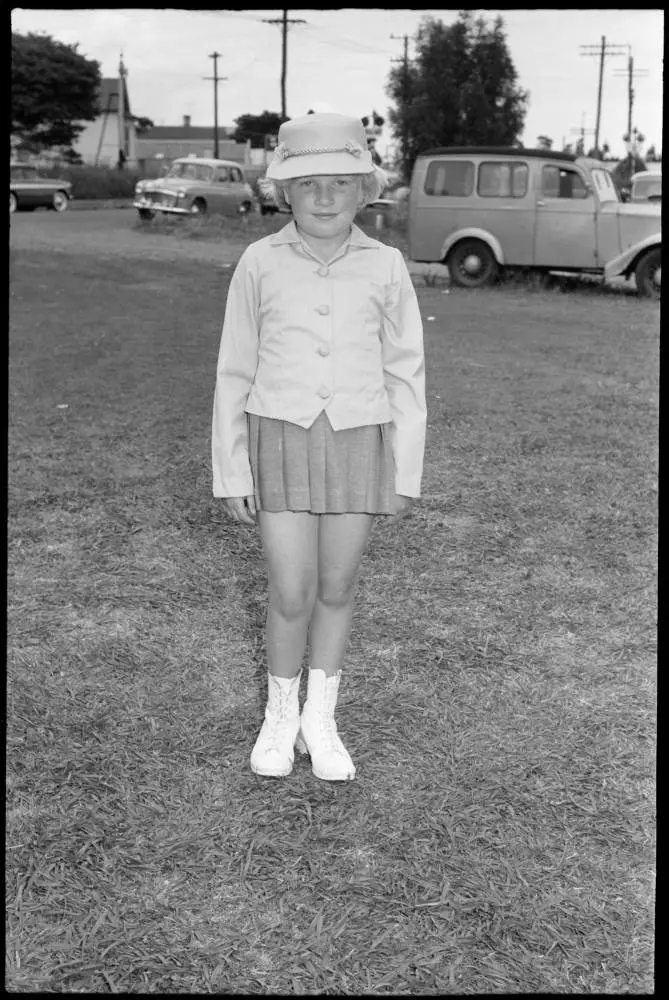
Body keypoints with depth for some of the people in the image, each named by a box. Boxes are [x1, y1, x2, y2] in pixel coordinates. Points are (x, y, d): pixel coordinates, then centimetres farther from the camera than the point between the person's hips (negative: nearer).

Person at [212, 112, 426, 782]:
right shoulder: (259, 264, -4)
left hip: (357, 443, 1)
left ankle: (320, 720, 28)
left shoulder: (385, 267, -3)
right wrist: (230, 473, 0)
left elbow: (404, 374, 3)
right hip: (279, 441, -1)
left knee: (336, 587, 10)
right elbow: (235, 374, 1)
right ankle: (279, 716, 22)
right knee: (292, 595, -3)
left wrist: (405, 473, 2)